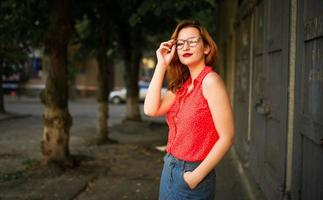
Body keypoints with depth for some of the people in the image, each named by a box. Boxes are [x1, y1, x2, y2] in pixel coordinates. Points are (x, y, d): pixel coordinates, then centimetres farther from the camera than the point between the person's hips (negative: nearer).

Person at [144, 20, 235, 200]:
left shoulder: (210, 80, -16)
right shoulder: (182, 85, 6)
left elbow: (226, 138, -19)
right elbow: (151, 109, -6)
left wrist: (196, 177, -17)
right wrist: (162, 65, -6)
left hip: (190, 174, -7)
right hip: (170, 169, 7)